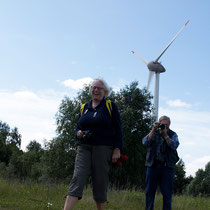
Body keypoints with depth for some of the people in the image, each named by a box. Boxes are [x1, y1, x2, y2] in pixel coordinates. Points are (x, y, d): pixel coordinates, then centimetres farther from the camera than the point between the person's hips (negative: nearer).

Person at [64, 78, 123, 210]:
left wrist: (117, 149, -10)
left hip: (103, 149, -3)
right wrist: (78, 133, -2)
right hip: (84, 148, 3)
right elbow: (78, 127, 22)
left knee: (100, 184, 1)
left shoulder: (111, 106, 4)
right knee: (77, 179, -11)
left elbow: (118, 129, 0)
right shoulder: (84, 107, 16)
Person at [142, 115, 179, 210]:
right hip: (153, 164, 1)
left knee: (167, 192, -1)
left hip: (167, 166, -1)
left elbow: (174, 146, -10)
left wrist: (165, 134, -16)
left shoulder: (173, 134, 9)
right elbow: (145, 142, -5)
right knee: (150, 191, 5)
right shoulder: (153, 133, 12)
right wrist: (154, 130, -12)